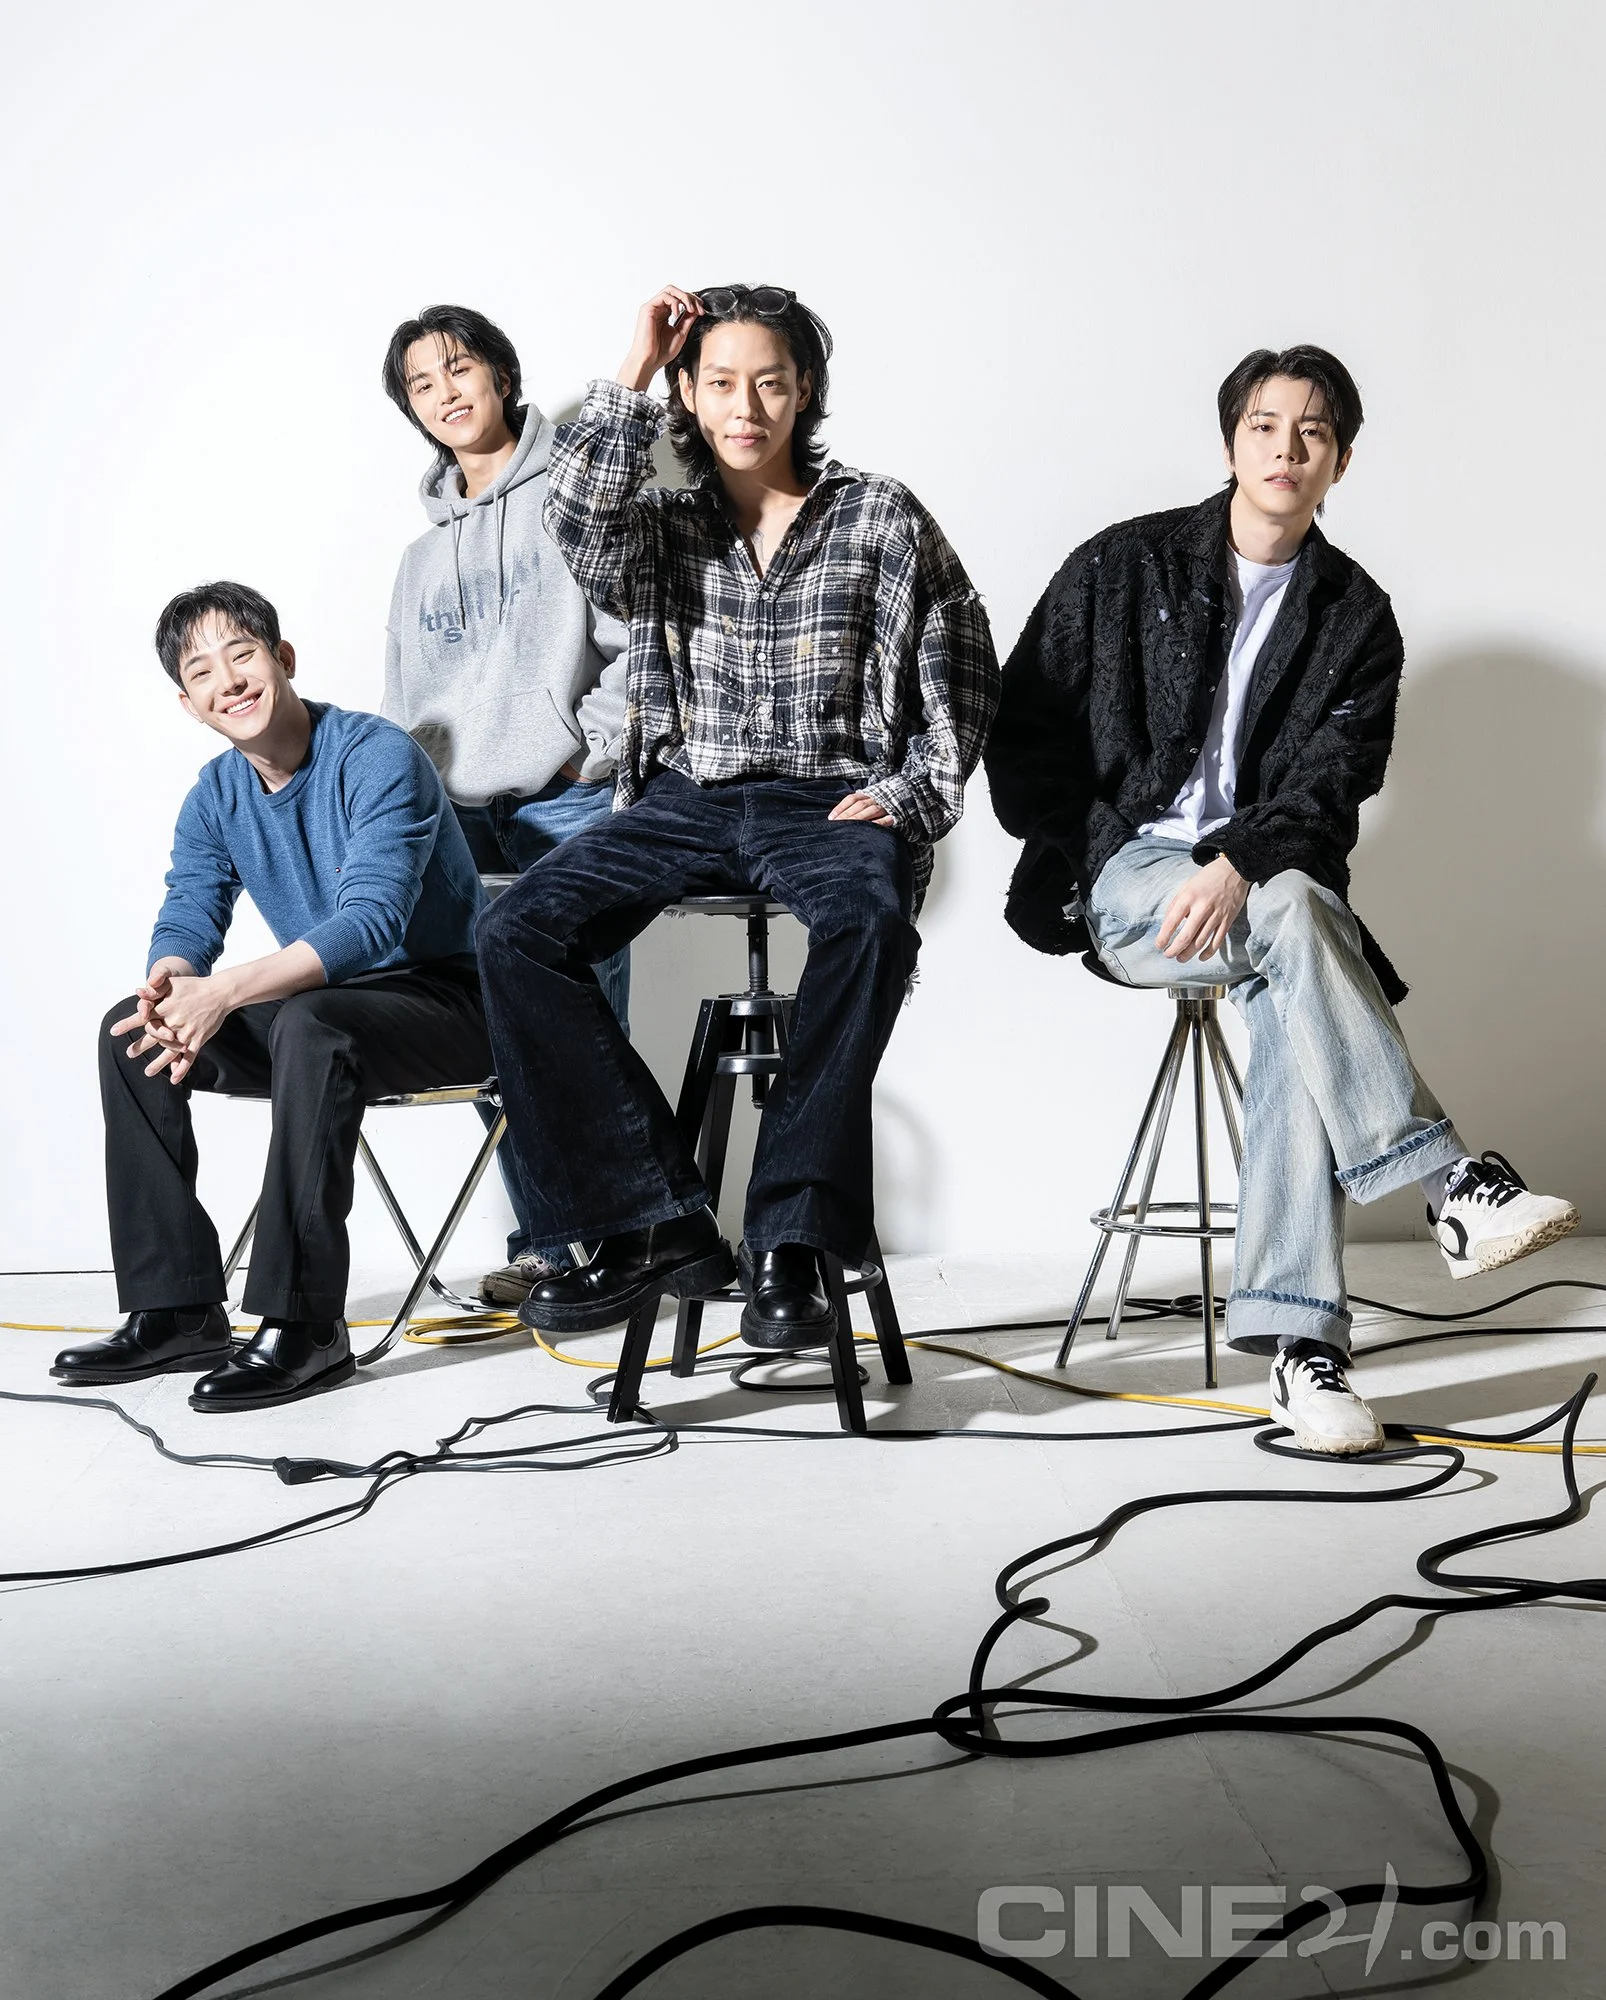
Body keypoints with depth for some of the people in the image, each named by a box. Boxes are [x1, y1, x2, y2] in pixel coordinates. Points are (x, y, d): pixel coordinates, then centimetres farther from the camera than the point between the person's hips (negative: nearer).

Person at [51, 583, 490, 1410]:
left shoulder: (377, 757, -18)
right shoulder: (215, 797, 5)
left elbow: (371, 921, -29)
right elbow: (188, 917, -2)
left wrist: (227, 990, -40)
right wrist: (171, 986, -28)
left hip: (446, 1001, -7)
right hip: (326, 1001, 7)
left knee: (307, 1024, -37)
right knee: (132, 1030, -7)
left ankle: (305, 1326, -32)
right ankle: (175, 1311, -6)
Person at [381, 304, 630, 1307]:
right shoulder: (423, 557, 23)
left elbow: (635, 638, -4)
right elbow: (408, 711, 22)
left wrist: (591, 754, -9)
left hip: (572, 808, -5)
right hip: (463, 820, 6)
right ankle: (544, 1244, 8)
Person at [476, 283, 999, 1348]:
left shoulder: (881, 517, 8)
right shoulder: (664, 527, 13)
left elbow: (960, 670, 8)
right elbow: (582, 521, -11)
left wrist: (909, 797, -5)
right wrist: (631, 374, -5)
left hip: (829, 801, -2)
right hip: (688, 799, 3)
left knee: (869, 920, -39)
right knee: (516, 933, -22)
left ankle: (790, 1239, -33)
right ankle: (658, 1220, -21)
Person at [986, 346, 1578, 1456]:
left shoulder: (1358, 617, 9)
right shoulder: (1123, 566, 6)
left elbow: (1330, 780, -5)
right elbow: (1024, 730, 7)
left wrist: (1239, 862, -23)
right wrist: (1073, 865, -2)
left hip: (1263, 883, 2)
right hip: (1129, 877, -1)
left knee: (1295, 1012, -32)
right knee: (1297, 908, -34)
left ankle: (1301, 1339, -35)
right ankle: (1455, 1182, -34)